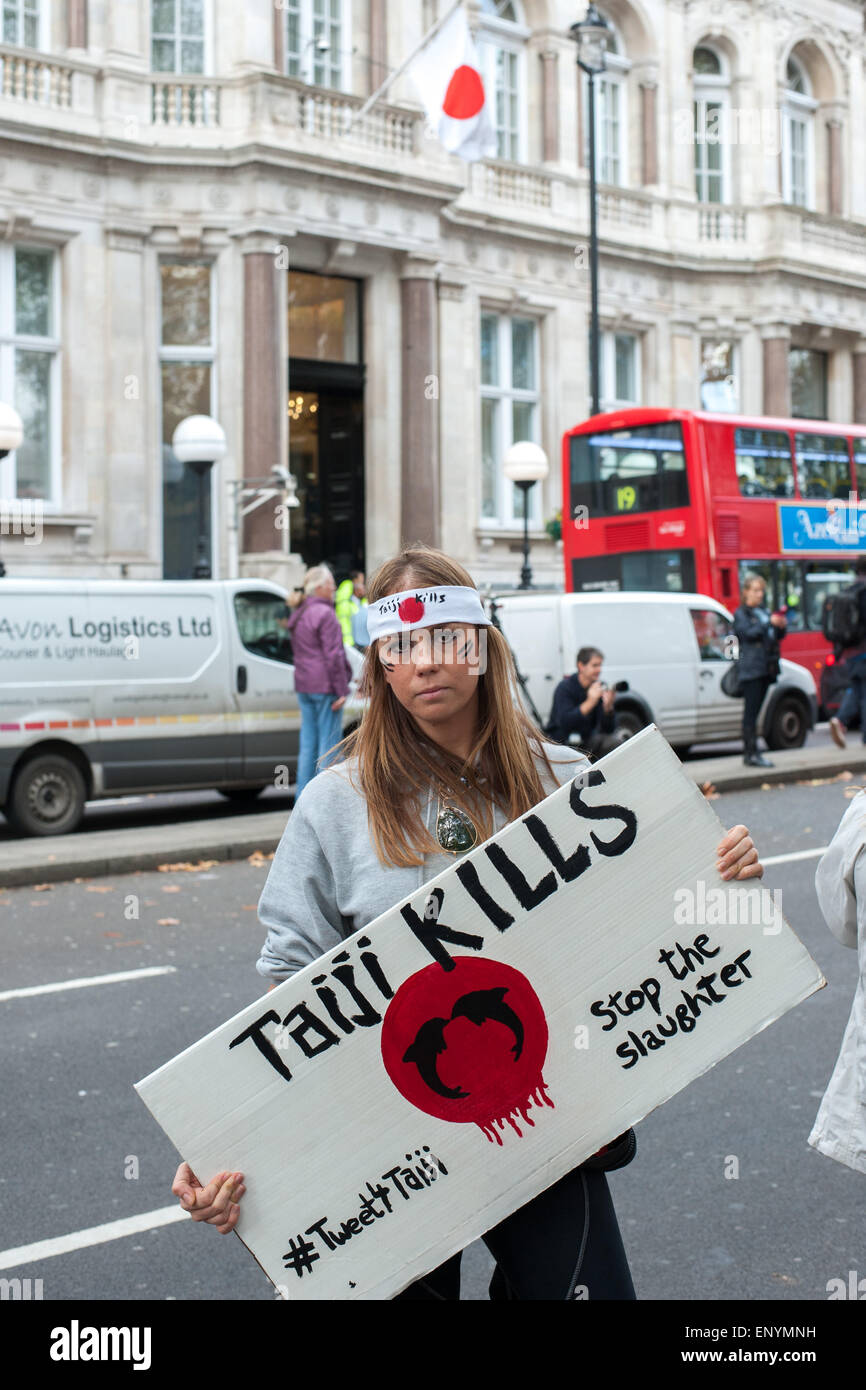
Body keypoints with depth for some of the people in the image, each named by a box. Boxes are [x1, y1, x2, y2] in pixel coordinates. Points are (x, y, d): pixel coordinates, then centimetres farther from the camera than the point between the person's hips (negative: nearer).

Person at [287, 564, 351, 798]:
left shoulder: (298, 615, 16)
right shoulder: (325, 614, -13)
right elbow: (333, 655, -17)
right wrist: (341, 690, -15)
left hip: (304, 686, 9)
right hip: (325, 686, -9)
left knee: (308, 741, 12)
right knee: (329, 741, -4)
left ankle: (303, 794, 14)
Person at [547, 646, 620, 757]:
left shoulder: (601, 689, 0)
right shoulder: (564, 688, -12)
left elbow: (609, 730, -5)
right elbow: (564, 723, -28)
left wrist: (608, 707, -24)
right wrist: (589, 702, -37)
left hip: (586, 740, 4)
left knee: (613, 742, -21)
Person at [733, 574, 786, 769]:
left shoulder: (764, 612, 21)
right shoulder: (741, 614, -1)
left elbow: (777, 636, 19)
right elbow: (749, 633, -18)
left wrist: (781, 627, -2)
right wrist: (770, 623, -25)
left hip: (766, 668, 7)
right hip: (751, 670, -7)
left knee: (754, 711, 8)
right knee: (751, 711, -9)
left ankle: (749, 753, 10)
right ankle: (751, 754, -12)